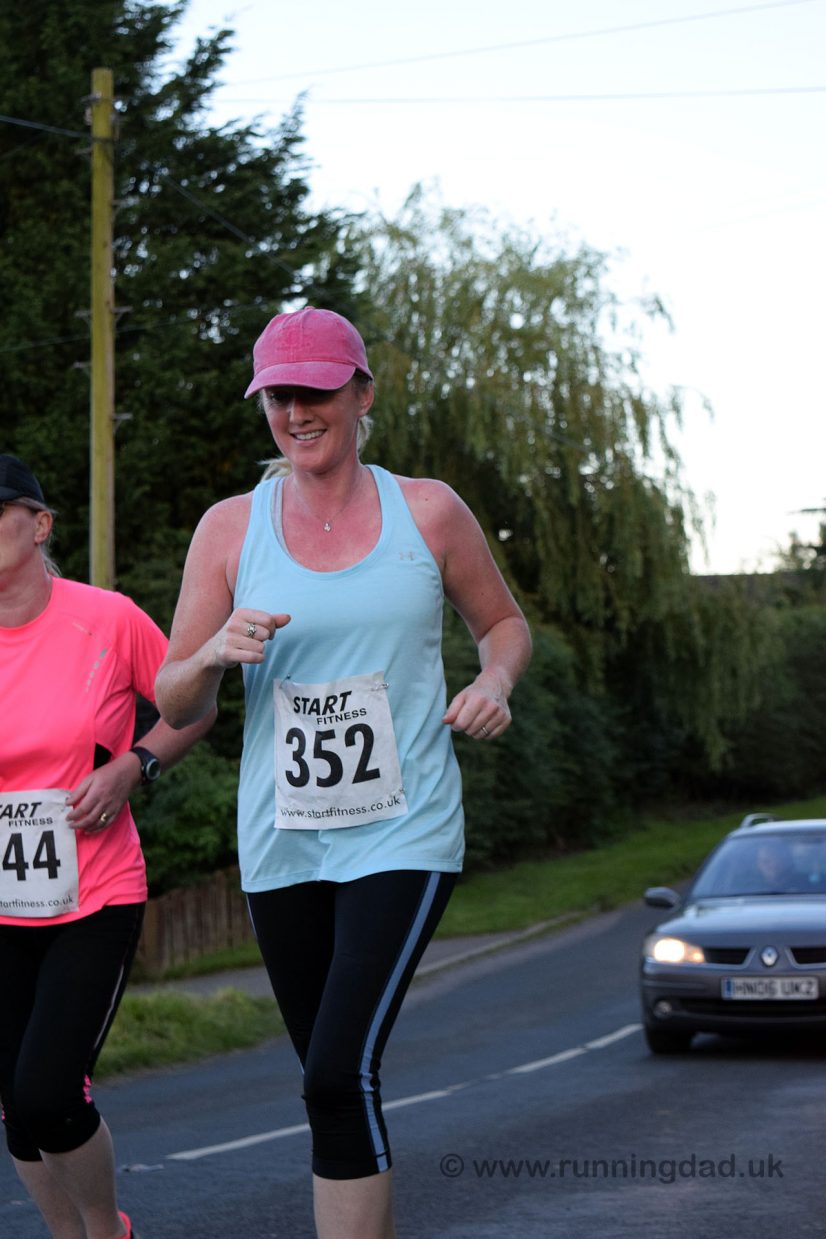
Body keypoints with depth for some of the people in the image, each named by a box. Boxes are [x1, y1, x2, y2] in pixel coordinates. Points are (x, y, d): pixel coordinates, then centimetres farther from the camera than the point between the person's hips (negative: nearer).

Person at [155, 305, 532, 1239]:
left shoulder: (428, 513, 0)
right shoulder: (230, 528, 2)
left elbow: (504, 623, 16)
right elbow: (175, 705, 3)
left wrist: (494, 685, -6)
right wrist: (217, 653, -19)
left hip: (404, 837, -3)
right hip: (280, 847, 3)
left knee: (340, 1075, -18)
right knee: (335, 1084, 13)